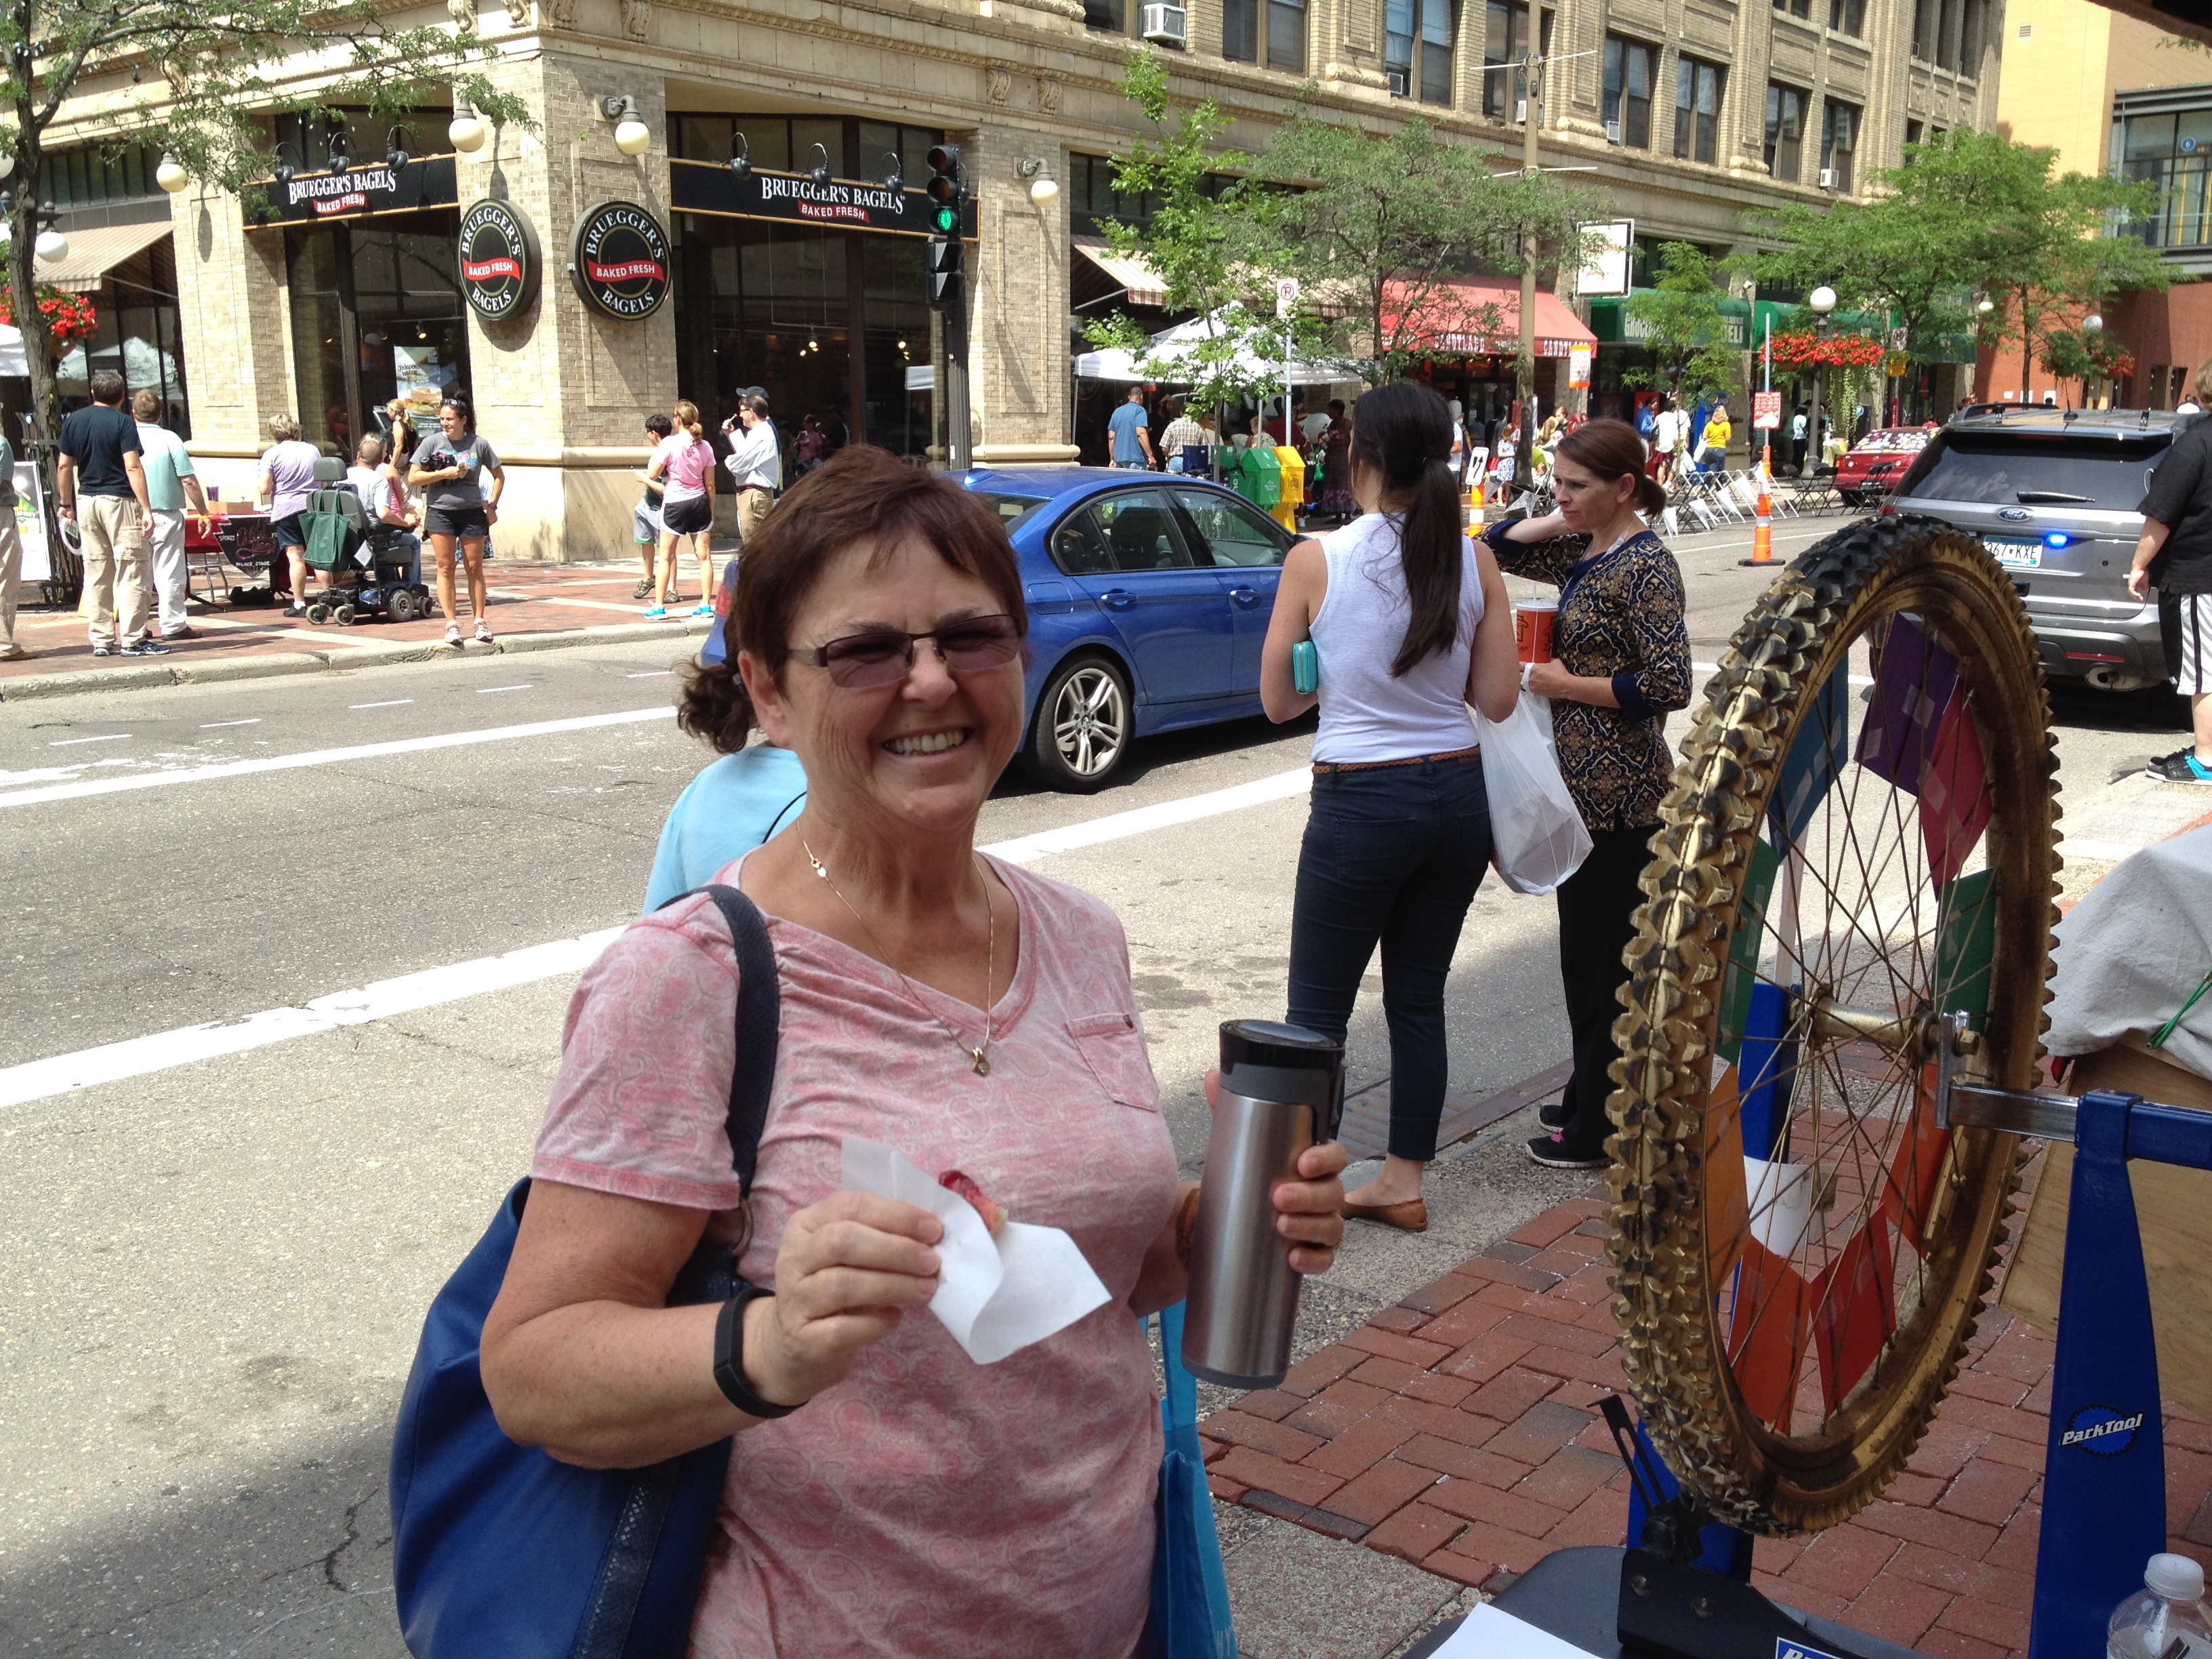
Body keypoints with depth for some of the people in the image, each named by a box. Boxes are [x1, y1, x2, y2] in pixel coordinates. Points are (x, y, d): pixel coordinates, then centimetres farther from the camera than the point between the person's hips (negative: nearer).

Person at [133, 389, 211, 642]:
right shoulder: (170, 439, -7)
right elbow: (189, 481, -10)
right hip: (166, 515, -3)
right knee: (170, 572, 2)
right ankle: (173, 624, 2)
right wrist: (203, 512, -1)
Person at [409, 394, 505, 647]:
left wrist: (492, 504, 3)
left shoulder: (478, 444, 0)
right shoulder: (432, 443, -1)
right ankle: (452, 624, 0)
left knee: (475, 567, 4)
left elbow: (499, 475, 11)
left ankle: (480, 621, 13)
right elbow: (413, 478, -3)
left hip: (472, 513, 0)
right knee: (445, 567, -2)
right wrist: (445, 473, -12)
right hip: (440, 512, 0)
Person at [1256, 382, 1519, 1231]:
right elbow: (1497, 698, 2)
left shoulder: (1316, 560, -11)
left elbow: (1279, 701, -3)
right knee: (1418, 999, 16)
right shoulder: (1475, 561, -2)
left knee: (1318, 1012, 6)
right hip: (1459, 797, 5)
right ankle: (1403, 1182, 26)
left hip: (1361, 803, -4)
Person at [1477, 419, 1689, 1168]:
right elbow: (1496, 546, 21)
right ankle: (1589, 1098, 30)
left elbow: (1670, 684, -21)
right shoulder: (1583, 552, 10)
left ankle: (1601, 1131, 9)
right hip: (1582, 783, 9)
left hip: (1619, 792, -9)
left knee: (1608, 959, -1)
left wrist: (1566, 684, -15)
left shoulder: (1645, 565, -15)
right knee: (1584, 948, 17)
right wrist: (1560, 520, 5)